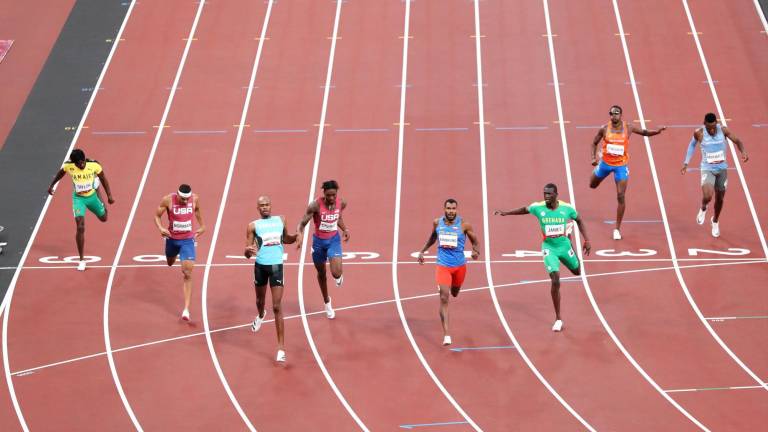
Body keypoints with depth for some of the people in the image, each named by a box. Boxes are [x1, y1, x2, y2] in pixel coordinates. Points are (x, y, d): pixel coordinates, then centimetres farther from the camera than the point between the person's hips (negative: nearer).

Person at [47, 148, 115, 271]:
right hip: (78, 198, -1)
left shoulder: (94, 165, -25)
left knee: (103, 218, 27)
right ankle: (81, 259, -6)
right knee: (80, 227, -16)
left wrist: (109, 195, -8)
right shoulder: (68, 166, -22)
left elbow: (103, 179, -9)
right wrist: (52, 185, 14)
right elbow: (60, 173, 2)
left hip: (92, 196, 1)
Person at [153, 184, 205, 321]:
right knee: (170, 263, 30)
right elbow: (157, 215, -9)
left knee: (187, 275, -12)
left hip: (188, 240, -1)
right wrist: (161, 228, -26)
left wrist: (202, 226, 17)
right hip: (172, 238, 1)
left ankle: (186, 309, -12)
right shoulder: (168, 200, -20)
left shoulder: (195, 199, -13)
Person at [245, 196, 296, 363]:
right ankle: (261, 315, 62)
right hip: (260, 266, 1)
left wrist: (297, 236, 5)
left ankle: (281, 347, -9)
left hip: (277, 267, -1)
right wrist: (249, 251, -27)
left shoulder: (281, 220, 6)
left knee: (277, 307, -8)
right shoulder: (253, 226, -2)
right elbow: (247, 254, -2)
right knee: (260, 300, 22)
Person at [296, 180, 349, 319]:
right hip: (319, 241, -1)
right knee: (321, 273, 17)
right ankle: (327, 302, 41)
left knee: (336, 273, -19)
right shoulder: (315, 205, -23)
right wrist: (299, 234, -39)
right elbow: (302, 223, -20)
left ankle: (339, 276, 22)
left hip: (334, 240, 1)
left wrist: (344, 229, 1)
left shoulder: (341, 203, -12)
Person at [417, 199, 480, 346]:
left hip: (459, 265, 1)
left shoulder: (464, 225, -11)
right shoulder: (437, 223, -3)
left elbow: (475, 241, -2)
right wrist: (422, 251, 16)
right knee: (444, 298, -13)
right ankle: (446, 335, -15)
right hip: (443, 265, -1)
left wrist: (476, 251, -22)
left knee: (454, 293, 24)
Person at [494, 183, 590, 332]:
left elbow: (579, 221, 3)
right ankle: (558, 318, -8)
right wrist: (506, 213, 7)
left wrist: (587, 240, 0)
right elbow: (524, 210, 7)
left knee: (577, 272, 24)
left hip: (564, 245, 2)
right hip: (549, 247, -2)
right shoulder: (538, 207, -15)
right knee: (555, 280, -16)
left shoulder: (567, 208, -15)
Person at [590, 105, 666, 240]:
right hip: (605, 163, 2)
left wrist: (657, 131, -16)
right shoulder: (604, 129, -12)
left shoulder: (628, 128, -11)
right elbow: (594, 143, 3)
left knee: (621, 197, -8)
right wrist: (594, 158, -12)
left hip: (621, 165, -2)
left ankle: (617, 229, 1)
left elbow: (645, 133, 3)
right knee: (593, 185, 24)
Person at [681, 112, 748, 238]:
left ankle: (715, 221, 42)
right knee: (707, 197, -23)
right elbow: (692, 144, 7)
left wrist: (743, 152, -31)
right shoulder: (699, 133, -13)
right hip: (708, 169, -2)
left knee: (720, 198, 14)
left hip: (722, 169, 2)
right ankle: (703, 209, 14)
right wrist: (686, 163, 6)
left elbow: (737, 141, -9)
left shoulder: (723, 130, -13)